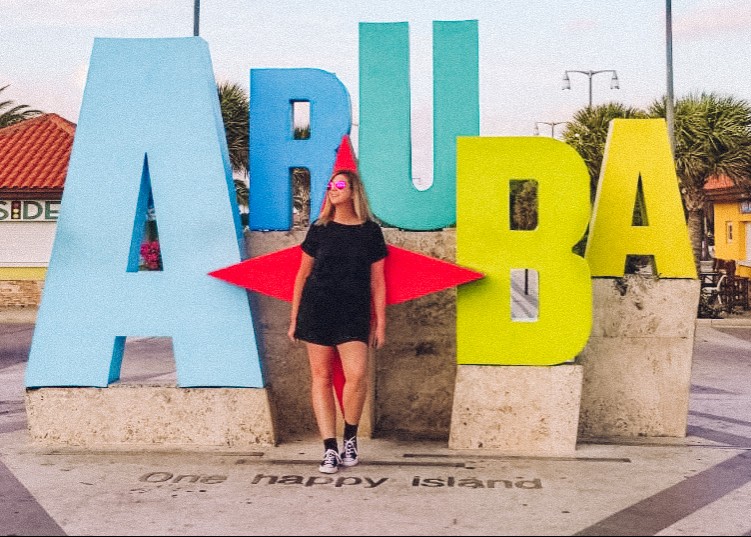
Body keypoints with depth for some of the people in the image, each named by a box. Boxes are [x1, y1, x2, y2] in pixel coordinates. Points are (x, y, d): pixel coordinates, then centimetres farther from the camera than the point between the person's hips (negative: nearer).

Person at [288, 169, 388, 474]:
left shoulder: (370, 231, 5)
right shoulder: (319, 229, 8)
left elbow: (377, 281, 7)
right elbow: (302, 274, 13)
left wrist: (380, 323, 4)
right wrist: (294, 318, 10)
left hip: (353, 314, -1)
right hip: (316, 309, 2)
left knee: (356, 374, -15)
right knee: (321, 377, 1)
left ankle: (350, 438, 8)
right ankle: (330, 449, 7)